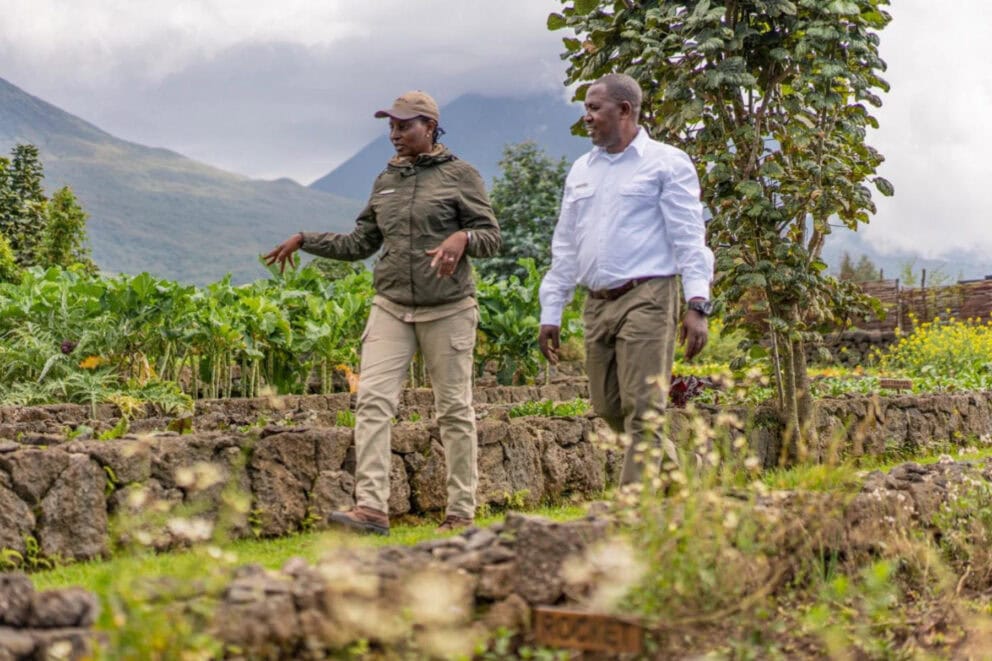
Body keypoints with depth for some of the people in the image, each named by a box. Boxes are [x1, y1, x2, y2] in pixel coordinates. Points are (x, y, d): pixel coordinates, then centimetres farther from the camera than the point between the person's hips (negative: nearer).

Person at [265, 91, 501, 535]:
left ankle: (461, 513, 10)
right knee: (372, 400, -10)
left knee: (454, 408, 2)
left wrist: (462, 238, -26)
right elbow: (359, 243, 17)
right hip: (391, 308, 4)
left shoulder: (460, 175, -2)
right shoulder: (385, 181, 13)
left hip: (447, 310, -4)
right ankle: (371, 508, -14)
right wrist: (305, 240, 9)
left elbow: (491, 236, -5)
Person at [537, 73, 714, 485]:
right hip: (597, 304, 7)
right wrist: (550, 313, 16)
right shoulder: (581, 171, 19)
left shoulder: (666, 163, 1)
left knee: (643, 409, -10)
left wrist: (697, 305, -16)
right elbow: (565, 247, 21)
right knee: (607, 408, 8)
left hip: (646, 299, -7)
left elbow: (689, 238, -5)